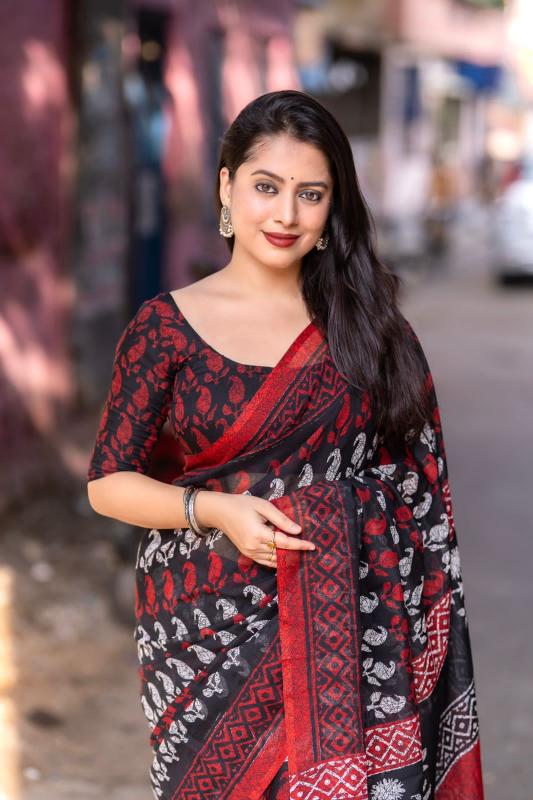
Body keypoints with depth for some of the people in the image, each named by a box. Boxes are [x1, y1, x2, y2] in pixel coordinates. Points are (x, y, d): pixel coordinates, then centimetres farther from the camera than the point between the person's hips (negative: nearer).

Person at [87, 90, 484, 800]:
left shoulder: (368, 322, 5)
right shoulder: (167, 326, -1)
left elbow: (418, 479, 7)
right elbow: (109, 482, 1)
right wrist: (216, 510, -15)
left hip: (357, 625, 1)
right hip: (215, 627, -1)